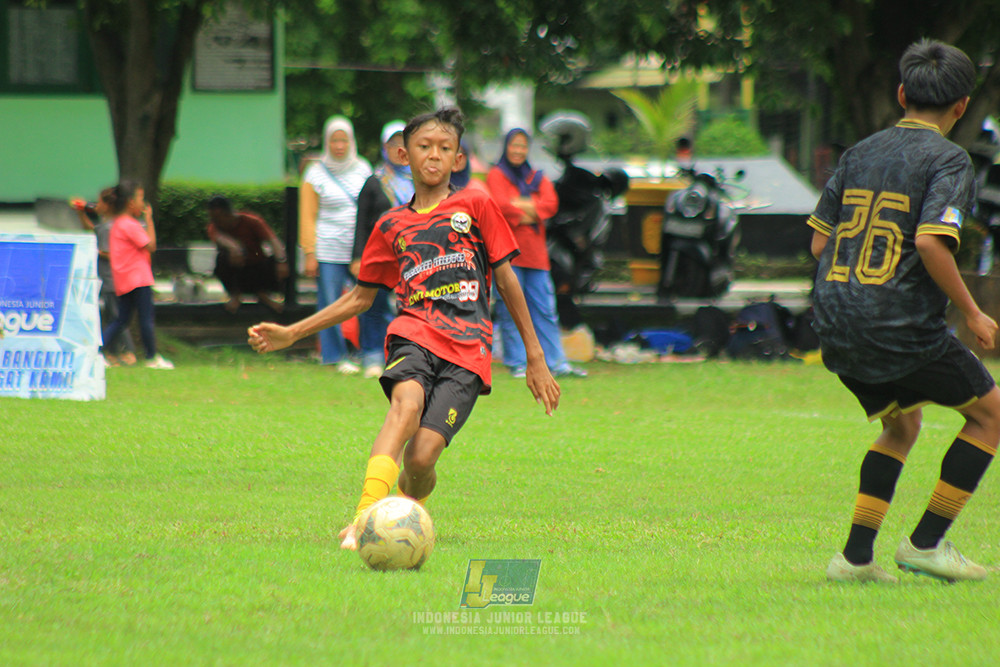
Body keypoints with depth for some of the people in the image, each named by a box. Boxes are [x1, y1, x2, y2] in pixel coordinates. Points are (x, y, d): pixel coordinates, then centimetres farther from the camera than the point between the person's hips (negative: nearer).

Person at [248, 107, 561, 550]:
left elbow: (506, 280, 17)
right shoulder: (391, 226, 20)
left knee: (421, 454, -19)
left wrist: (535, 356, 16)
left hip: (468, 347, -1)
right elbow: (361, 297, 28)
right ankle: (366, 517, -48)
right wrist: (291, 334, 24)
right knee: (407, 403, -33)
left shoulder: (475, 206, 14)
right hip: (414, 333, 1)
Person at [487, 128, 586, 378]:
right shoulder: (496, 175, 5)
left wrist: (523, 206, -12)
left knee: (545, 309, 3)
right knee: (510, 310, -5)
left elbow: (551, 203, 1)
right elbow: (500, 204, -12)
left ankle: (557, 363, 3)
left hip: (535, 252, 4)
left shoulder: (537, 178, 18)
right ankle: (517, 364, -2)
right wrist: (526, 215, -6)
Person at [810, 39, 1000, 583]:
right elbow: (931, 242, -21)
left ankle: (856, 555, 15)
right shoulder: (948, 160, -7)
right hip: (902, 329, -7)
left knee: (901, 425, 26)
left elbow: (819, 242, 13)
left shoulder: (859, 154, 13)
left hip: (836, 328, 7)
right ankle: (926, 543, 8)